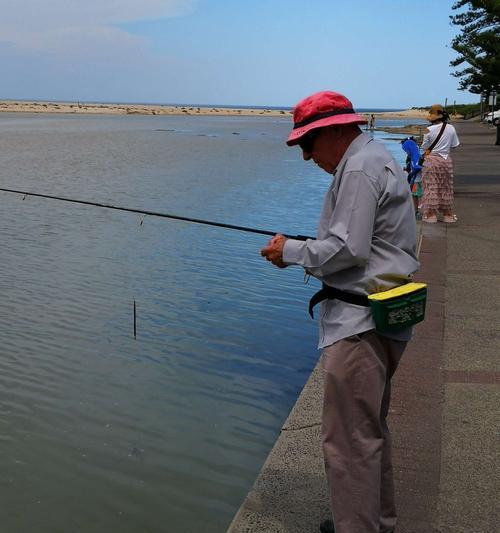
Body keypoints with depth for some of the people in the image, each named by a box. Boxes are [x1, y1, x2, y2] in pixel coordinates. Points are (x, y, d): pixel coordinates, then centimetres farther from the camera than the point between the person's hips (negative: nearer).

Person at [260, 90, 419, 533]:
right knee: (369, 426, 21)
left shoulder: (359, 169, -15)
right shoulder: (376, 159, 18)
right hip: (380, 316, 11)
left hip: (362, 322, -11)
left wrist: (292, 252, -8)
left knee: (349, 436, -5)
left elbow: (349, 249, -22)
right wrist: (311, 251, 11)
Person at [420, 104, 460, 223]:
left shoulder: (429, 130, -12)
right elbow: (454, 145, 6)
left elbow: (424, 147, -5)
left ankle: (431, 214, 3)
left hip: (432, 161, -3)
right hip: (446, 160, 3)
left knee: (431, 188, 3)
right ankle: (448, 214, 18)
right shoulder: (451, 128, -2)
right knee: (446, 188, 11)